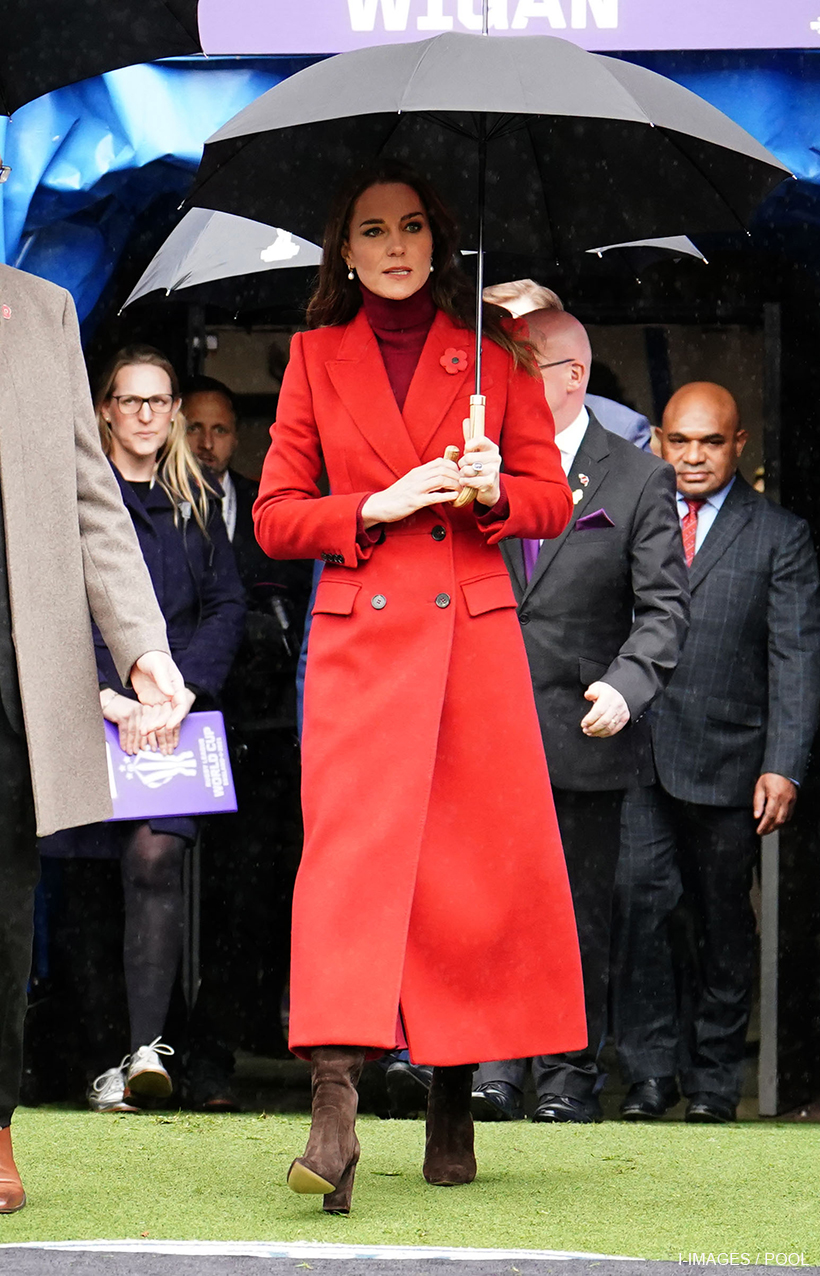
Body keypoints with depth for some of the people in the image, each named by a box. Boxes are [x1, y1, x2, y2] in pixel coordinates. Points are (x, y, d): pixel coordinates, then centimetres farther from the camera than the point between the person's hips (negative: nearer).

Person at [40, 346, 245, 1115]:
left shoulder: (197, 502, 15)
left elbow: (226, 606, 11)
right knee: (88, 878, -1)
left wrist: (182, 687, -5)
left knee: (157, 857, -18)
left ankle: (147, 1046, -29)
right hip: (88, 713, -1)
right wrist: (103, 692, -13)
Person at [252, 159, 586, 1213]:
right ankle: (334, 1112, -28)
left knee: (482, 867, 0)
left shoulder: (492, 355, 9)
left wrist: (490, 492, -9)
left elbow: (551, 500, 12)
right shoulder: (316, 356, 9)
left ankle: (453, 1101, 14)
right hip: (358, 637, -1)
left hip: (475, 632, 1)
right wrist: (378, 507, -8)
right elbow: (275, 517, 8)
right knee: (351, 845, -17)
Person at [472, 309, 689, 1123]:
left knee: (577, 916, 5)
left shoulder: (639, 480, 3)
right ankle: (496, 1066, 2)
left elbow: (664, 607, -3)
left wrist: (626, 687, -20)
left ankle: (568, 1075, 14)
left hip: (583, 736, -2)